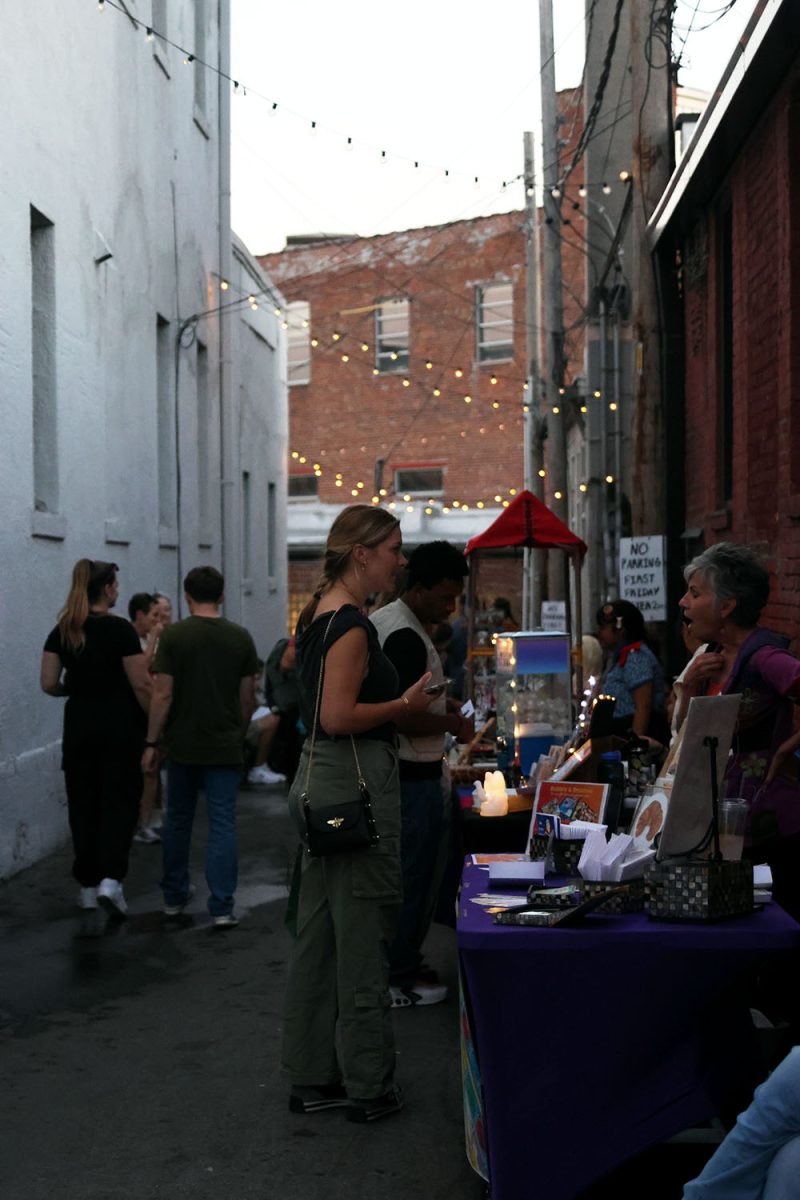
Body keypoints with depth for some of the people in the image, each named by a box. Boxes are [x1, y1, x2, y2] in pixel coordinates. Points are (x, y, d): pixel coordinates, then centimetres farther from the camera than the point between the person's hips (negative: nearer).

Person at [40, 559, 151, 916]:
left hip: (79, 725, 4)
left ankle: (88, 885, 16)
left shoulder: (61, 631, 2)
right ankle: (110, 878, -11)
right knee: (119, 802, 3)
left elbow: (49, 684, 1)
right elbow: (141, 685, -13)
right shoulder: (119, 629, -12)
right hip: (119, 726, -4)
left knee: (83, 805, 11)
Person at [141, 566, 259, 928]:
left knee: (178, 820, 15)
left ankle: (174, 896, 27)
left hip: (182, 746, 0)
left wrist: (151, 742, -2)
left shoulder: (173, 635, -7)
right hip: (225, 746, 0)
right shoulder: (240, 638, 0)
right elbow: (247, 697, 4)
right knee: (222, 824, 2)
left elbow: (163, 695, -9)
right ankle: (222, 907, -2)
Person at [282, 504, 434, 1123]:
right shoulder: (353, 625, -17)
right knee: (363, 935, -1)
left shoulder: (318, 615, 13)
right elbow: (339, 716, -24)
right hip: (355, 782, -10)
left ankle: (312, 1077, 23)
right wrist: (407, 703, -12)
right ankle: (368, 1086, 10)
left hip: (318, 778, 10)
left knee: (318, 931, 14)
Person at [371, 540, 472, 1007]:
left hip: (389, 770, 11)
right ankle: (401, 978, 8)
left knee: (401, 871, 17)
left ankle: (402, 964, 27)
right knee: (414, 876, -1)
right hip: (414, 776, -11)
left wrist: (438, 699, 15)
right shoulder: (407, 639, -21)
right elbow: (405, 719, -26)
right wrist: (452, 723, -12)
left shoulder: (384, 619, 13)